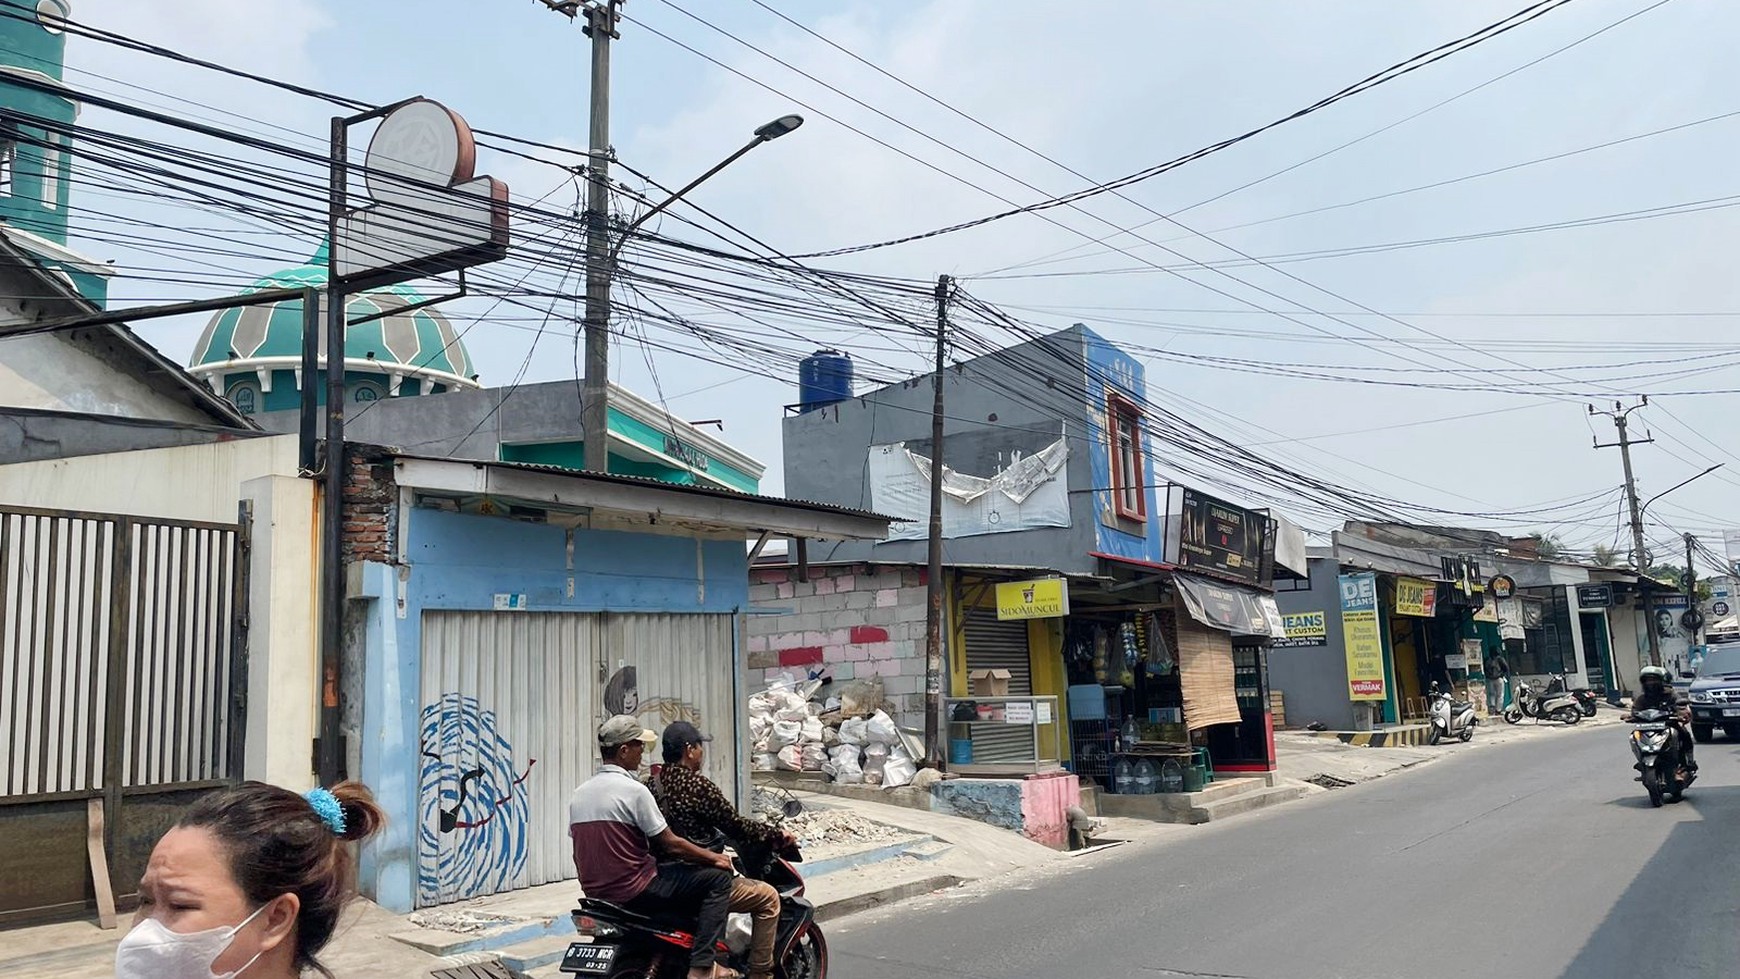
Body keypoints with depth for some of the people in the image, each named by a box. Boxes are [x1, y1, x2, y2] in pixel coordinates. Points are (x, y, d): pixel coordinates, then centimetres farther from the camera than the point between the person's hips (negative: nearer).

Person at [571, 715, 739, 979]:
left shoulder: (579, 793, 7)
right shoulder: (633, 790, -17)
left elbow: (580, 856, 14)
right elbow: (671, 845, -13)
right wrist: (714, 857, 0)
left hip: (596, 892, 9)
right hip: (636, 892, -9)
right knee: (718, 877, -3)